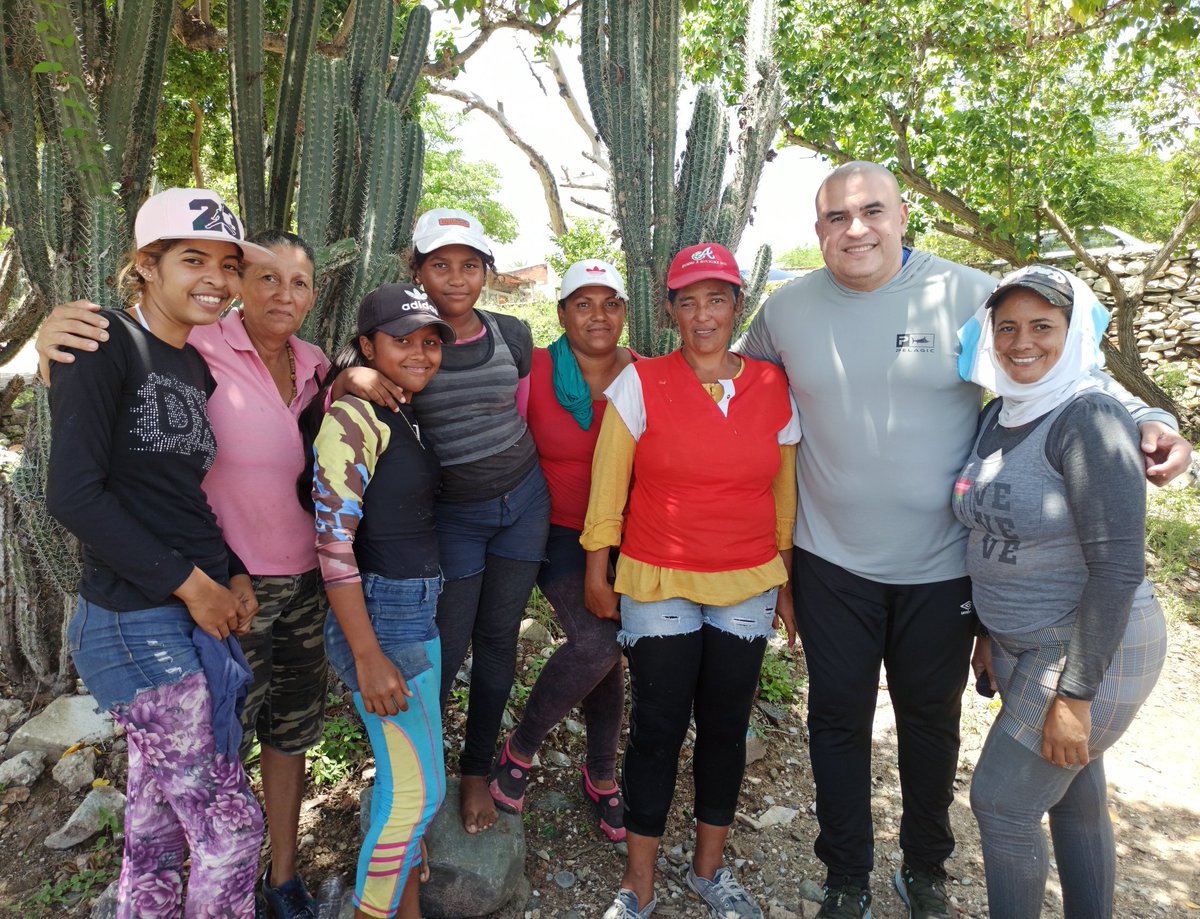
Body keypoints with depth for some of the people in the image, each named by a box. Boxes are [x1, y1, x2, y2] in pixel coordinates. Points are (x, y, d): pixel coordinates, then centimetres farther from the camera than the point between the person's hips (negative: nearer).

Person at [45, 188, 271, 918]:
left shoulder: (201, 366, 11)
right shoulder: (105, 345, -12)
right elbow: (73, 494, -18)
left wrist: (235, 577, 2)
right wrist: (190, 583, -15)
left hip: (202, 611, 7)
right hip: (139, 623, -7)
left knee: (160, 826, 19)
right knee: (230, 827, 2)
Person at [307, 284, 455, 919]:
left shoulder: (409, 417, 10)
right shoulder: (354, 418, -16)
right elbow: (332, 542, -20)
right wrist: (368, 656, -20)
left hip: (421, 610, 8)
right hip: (381, 614, -8)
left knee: (403, 779, 18)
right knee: (418, 789, 1)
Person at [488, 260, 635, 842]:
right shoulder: (535, 371, -11)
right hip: (560, 532, -3)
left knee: (607, 654, 13)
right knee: (596, 643, -22)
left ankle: (601, 776, 37)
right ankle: (521, 748, 7)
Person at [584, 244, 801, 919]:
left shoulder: (773, 387, 3)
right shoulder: (640, 383, -5)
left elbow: (783, 490, 9)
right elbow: (608, 483, -2)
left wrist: (785, 581, 10)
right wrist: (597, 573, 0)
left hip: (747, 587, 3)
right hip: (658, 586, -2)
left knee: (726, 725, 12)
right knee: (658, 729, 4)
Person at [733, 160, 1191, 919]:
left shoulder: (971, 295, -10)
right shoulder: (786, 310, -3)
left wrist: (1148, 422, -19)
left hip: (943, 568, -1)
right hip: (832, 563, 1)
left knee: (931, 721, 18)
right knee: (839, 718, 13)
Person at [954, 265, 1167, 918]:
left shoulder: (1088, 420, -20)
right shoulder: (998, 415, 4)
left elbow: (1118, 565, -23)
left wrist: (1075, 694, -22)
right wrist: (991, 636, 16)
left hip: (1090, 651, -7)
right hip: (1023, 645, 7)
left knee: (1002, 799, 1)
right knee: (1075, 801, 21)